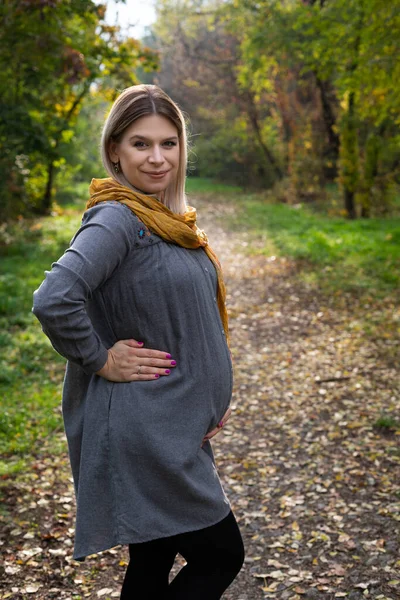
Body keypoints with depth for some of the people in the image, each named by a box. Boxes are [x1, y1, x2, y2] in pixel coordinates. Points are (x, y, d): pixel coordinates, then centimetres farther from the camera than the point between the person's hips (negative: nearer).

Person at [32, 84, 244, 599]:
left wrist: (214, 394, 9)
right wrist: (100, 360, -18)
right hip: (143, 432, -9)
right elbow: (54, 301, -32)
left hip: (175, 429, 9)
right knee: (220, 556, 2)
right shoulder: (117, 218, -18)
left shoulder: (167, 220, 11)